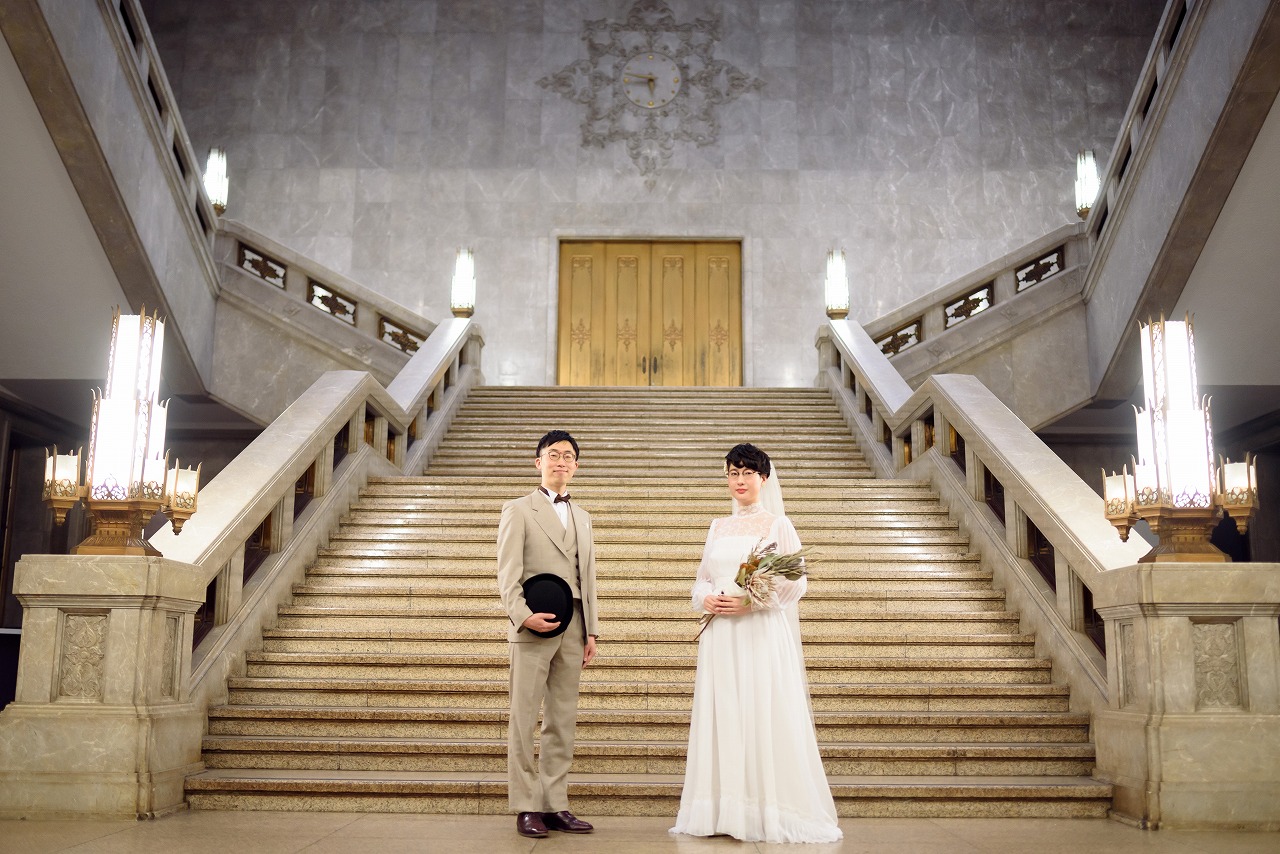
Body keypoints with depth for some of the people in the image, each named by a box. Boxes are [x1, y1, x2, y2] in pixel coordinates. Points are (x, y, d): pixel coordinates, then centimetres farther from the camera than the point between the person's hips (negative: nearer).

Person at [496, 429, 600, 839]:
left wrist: (591, 631, 12)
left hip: (573, 627, 5)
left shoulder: (582, 518, 21)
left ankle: (556, 805, 11)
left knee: (563, 721, 6)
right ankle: (527, 808, 3)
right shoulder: (518, 510, 4)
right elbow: (507, 574, -4)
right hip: (533, 626, -5)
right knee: (525, 719, -2)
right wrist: (524, 615, -18)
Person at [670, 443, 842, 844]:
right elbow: (702, 579, 18)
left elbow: (796, 582, -5)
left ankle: (768, 812, 2)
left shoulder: (778, 523, 2)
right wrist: (706, 599, -4)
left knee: (764, 717, -6)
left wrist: (751, 600, -16)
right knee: (721, 717, 3)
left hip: (762, 633, -4)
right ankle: (724, 810, 9)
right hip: (720, 636, 5)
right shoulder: (718, 527, 16)